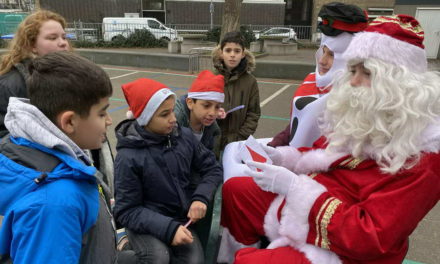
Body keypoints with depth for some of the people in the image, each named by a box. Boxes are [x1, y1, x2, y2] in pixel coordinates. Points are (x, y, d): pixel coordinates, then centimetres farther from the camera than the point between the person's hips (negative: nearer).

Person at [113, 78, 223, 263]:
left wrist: (201, 197, -15)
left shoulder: (185, 136, -8)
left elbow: (212, 168, 3)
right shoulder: (128, 157, -20)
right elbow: (127, 211, -16)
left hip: (181, 219, 4)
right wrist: (168, 228, -27)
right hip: (146, 223, -3)